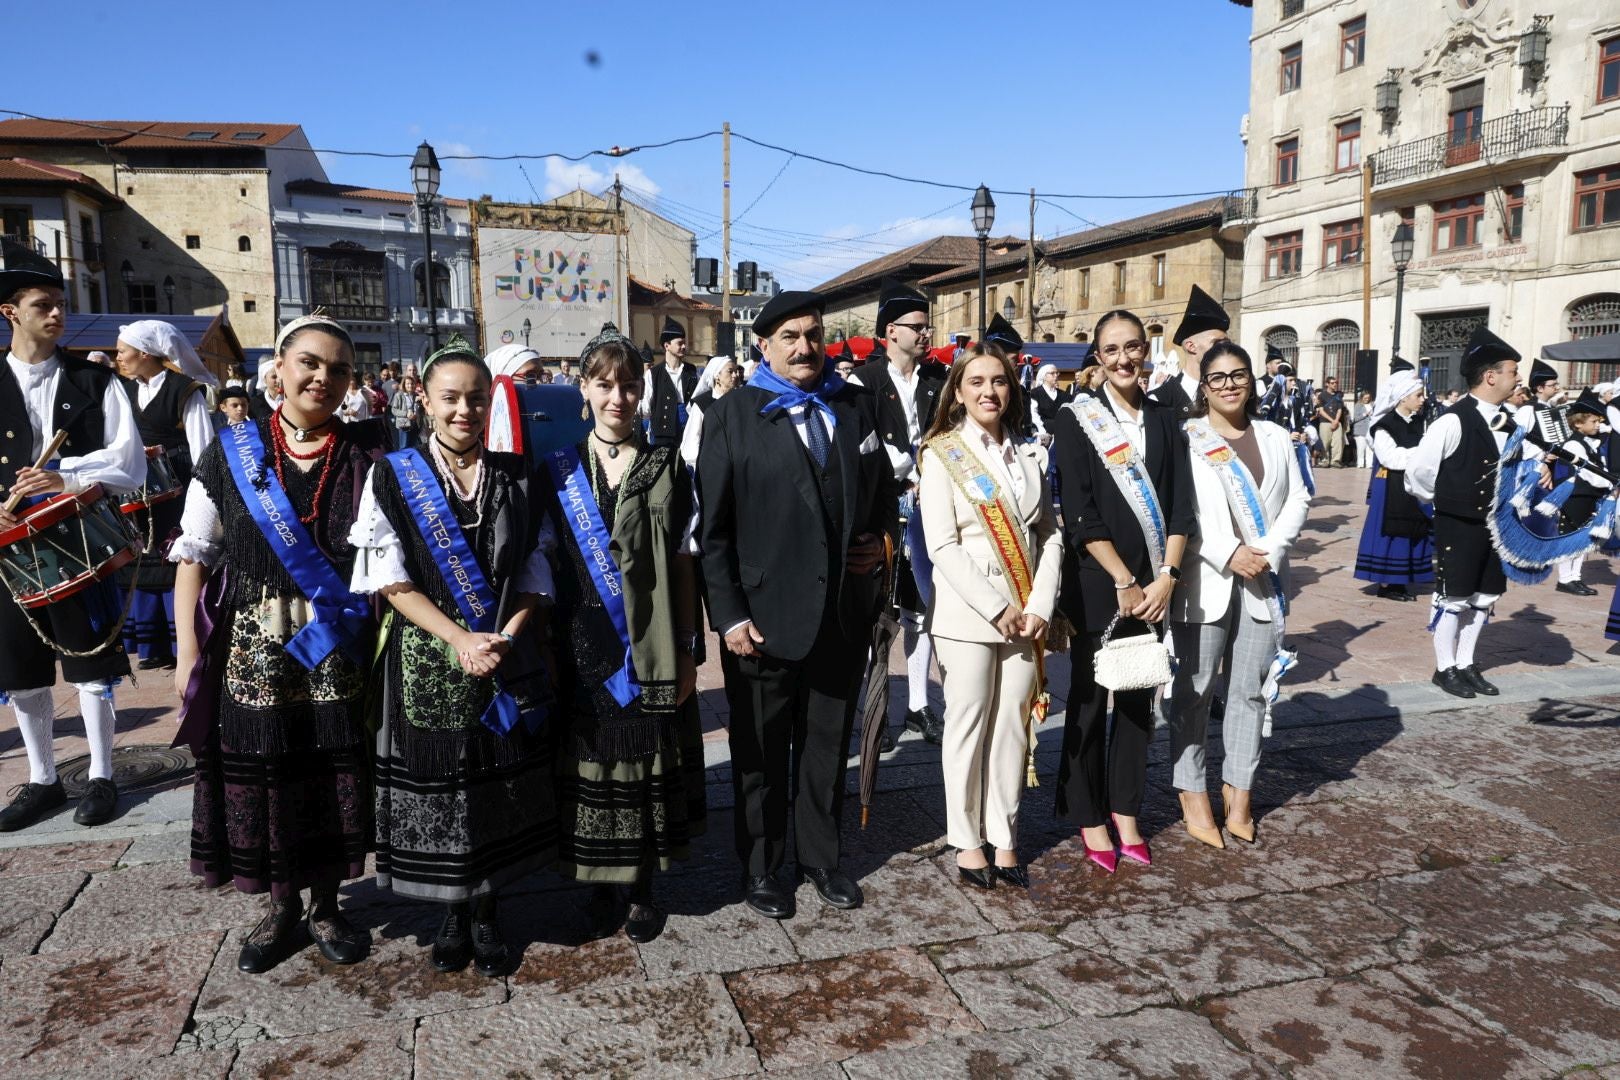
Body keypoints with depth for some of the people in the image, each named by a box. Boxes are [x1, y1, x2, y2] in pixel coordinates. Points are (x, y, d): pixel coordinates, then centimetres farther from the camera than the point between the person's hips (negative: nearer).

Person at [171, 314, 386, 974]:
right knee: (262, 775, 7)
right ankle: (281, 910, 29)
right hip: (253, 648, 0)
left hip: (338, 650, 0)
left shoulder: (368, 455, 1)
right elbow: (193, 556, 2)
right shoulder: (231, 453, 1)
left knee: (333, 773, 7)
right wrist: (188, 651, -3)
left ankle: (326, 908, 27)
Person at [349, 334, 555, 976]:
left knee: (498, 789, 7)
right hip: (426, 662, -1)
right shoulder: (393, 475, -1)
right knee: (436, 784, 5)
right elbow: (390, 579, -7)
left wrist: (504, 638, -12)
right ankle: (452, 914, 26)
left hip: (506, 659, 2)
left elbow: (534, 574, 4)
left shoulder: (515, 478, 5)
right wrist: (459, 638, -16)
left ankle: (487, 912, 26)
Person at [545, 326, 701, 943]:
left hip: (649, 647, -1)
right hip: (580, 644, 1)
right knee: (588, 760, 7)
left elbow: (682, 564, 1)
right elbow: (544, 563, 4)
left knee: (645, 760, 6)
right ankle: (600, 886, 25)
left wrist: (687, 649, -2)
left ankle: (643, 888, 22)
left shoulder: (667, 469, 2)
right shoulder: (559, 470, 4)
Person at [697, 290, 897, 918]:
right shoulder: (733, 416, -6)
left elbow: (885, 489, 18)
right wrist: (729, 615, -12)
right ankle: (760, 869, 31)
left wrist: (884, 539, -2)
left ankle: (820, 857, 35)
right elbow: (713, 528, -7)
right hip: (766, 616, -3)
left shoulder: (857, 406, 6)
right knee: (762, 752, 12)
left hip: (845, 611, 4)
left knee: (828, 743, 17)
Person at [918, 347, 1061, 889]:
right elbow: (942, 546, -10)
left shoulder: (1029, 453, 10)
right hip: (967, 613, -4)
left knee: (1012, 725, 9)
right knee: (968, 725, 4)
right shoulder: (942, 455, -4)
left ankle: (1005, 839, 21)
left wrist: (1039, 605, -5)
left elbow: (1050, 533, 8)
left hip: (1026, 614, 4)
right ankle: (966, 841, 18)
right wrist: (997, 609, -14)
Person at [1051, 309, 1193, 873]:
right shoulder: (1077, 419, -4)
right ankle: (1089, 816, 18)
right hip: (1097, 583, -4)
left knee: (1139, 698, 11)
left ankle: (1125, 809, 25)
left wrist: (1165, 578, -8)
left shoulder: (1164, 419, 8)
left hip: (1153, 584, 4)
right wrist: (1124, 582, -14)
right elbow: (1080, 514, -11)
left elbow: (1181, 504, 3)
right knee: (1090, 698, 6)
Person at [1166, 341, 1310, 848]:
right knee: (1194, 690, 2)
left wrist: (1270, 549, -8)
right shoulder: (1184, 438, -2)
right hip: (1204, 581, -4)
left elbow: (1298, 499, 9)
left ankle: (1238, 789, 18)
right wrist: (1228, 553, -16)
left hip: (1263, 579, 4)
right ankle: (1191, 792, 12)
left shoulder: (1276, 438, 13)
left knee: (1250, 689, 7)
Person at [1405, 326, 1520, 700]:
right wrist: (1446, 501, -1)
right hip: (1458, 526, -7)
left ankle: (1466, 664, 28)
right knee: (1453, 598, 3)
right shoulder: (1454, 421, -18)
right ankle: (1445, 669, 17)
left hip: (1495, 524, 7)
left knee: (1485, 596, 14)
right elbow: (1418, 471, -15)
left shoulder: (1507, 423, 5)